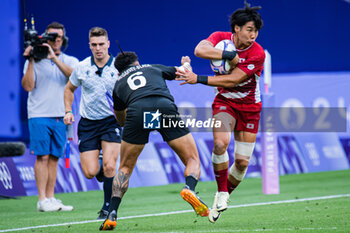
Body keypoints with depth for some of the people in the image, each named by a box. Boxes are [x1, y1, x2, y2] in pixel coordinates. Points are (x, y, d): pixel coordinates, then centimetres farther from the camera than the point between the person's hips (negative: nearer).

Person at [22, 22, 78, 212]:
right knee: (43, 157, -7)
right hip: (39, 115, -3)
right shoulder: (35, 61, 4)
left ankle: (50, 198, 10)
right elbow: (28, 86, -7)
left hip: (61, 116, 3)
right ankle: (42, 200, -8)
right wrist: (30, 62, -13)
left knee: (54, 158, 6)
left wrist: (54, 58, -22)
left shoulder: (70, 61, 9)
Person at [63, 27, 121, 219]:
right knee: (90, 172, -6)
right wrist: (68, 111, 6)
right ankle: (100, 167, 32)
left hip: (111, 122, -2)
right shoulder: (81, 68, 1)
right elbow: (69, 89, 18)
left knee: (109, 167, -15)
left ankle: (108, 208, 2)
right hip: (87, 124, 2)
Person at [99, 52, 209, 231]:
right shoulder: (154, 68, 34)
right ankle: (189, 188, -23)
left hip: (136, 111, 1)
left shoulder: (118, 84, 33)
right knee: (193, 160, 9)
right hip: (165, 106, -1)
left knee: (125, 168, 18)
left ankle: (112, 215, 5)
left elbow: (121, 120, 44)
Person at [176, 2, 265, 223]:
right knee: (220, 143, -27)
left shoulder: (258, 54, -21)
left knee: (242, 161, -4)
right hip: (225, 101, 0)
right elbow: (200, 50, -33)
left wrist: (199, 79, -28)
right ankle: (221, 194, -11)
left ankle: (225, 196, 23)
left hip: (249, 107, 0)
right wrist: (230, 55, -37)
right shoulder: (221, 38, -13)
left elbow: (231, 80, -25)